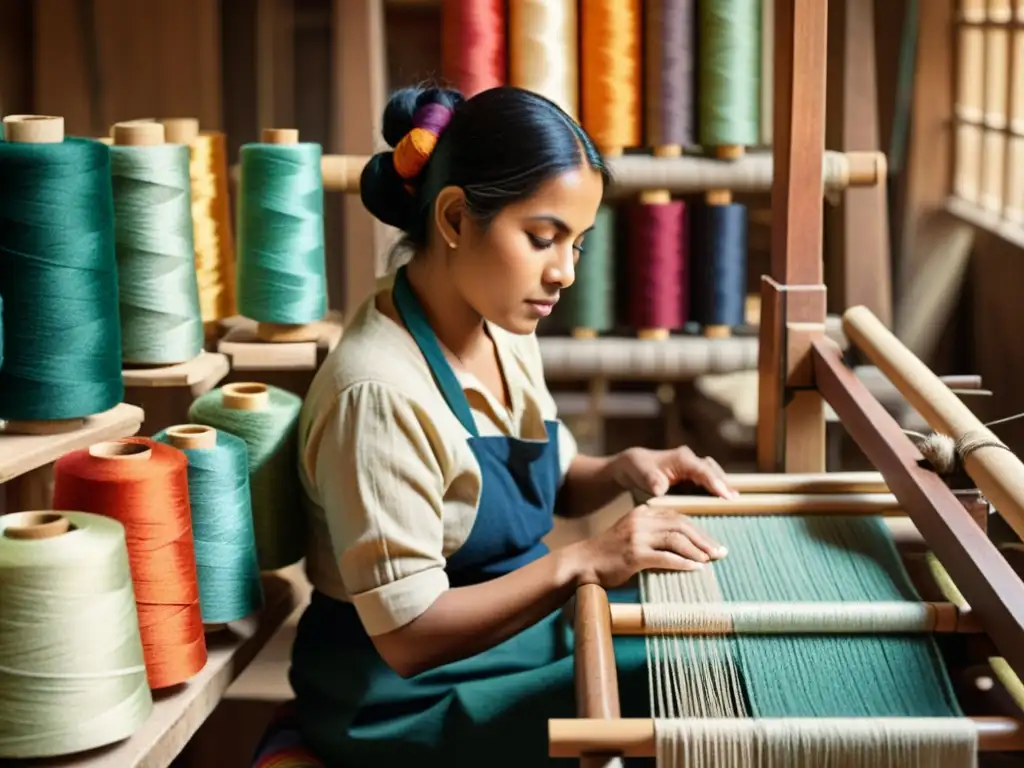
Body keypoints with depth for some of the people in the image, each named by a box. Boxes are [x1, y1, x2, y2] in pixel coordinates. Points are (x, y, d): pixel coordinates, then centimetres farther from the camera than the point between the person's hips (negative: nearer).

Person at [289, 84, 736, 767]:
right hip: (403, 692, -8)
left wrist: (623, 471, -6)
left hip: (516, 624, 8)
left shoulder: (505, 333, -2)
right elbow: (409, 635, -26)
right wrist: (580, 562, -32)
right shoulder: (380, 390, -28)